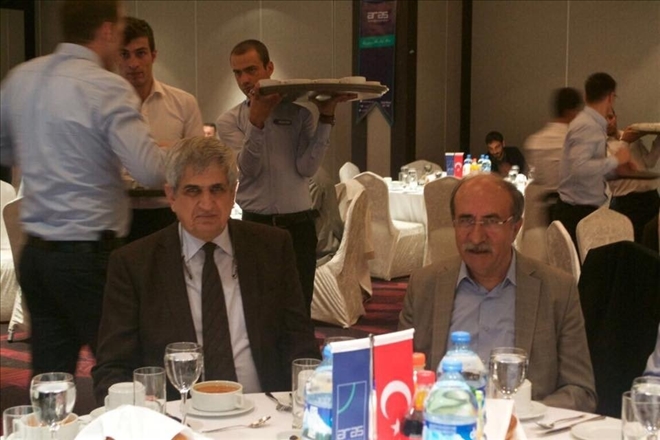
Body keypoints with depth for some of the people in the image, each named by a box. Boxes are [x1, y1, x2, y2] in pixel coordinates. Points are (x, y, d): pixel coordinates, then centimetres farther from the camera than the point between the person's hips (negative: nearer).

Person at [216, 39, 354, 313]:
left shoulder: (299, 111, 4)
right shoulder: (230, 121, 5)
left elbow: (307, 167, -7)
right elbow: (248, 168, -10)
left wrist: (326, 119, -12)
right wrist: (256, 121, -22)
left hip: (298, 226, 0)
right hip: (255, 226, 0)